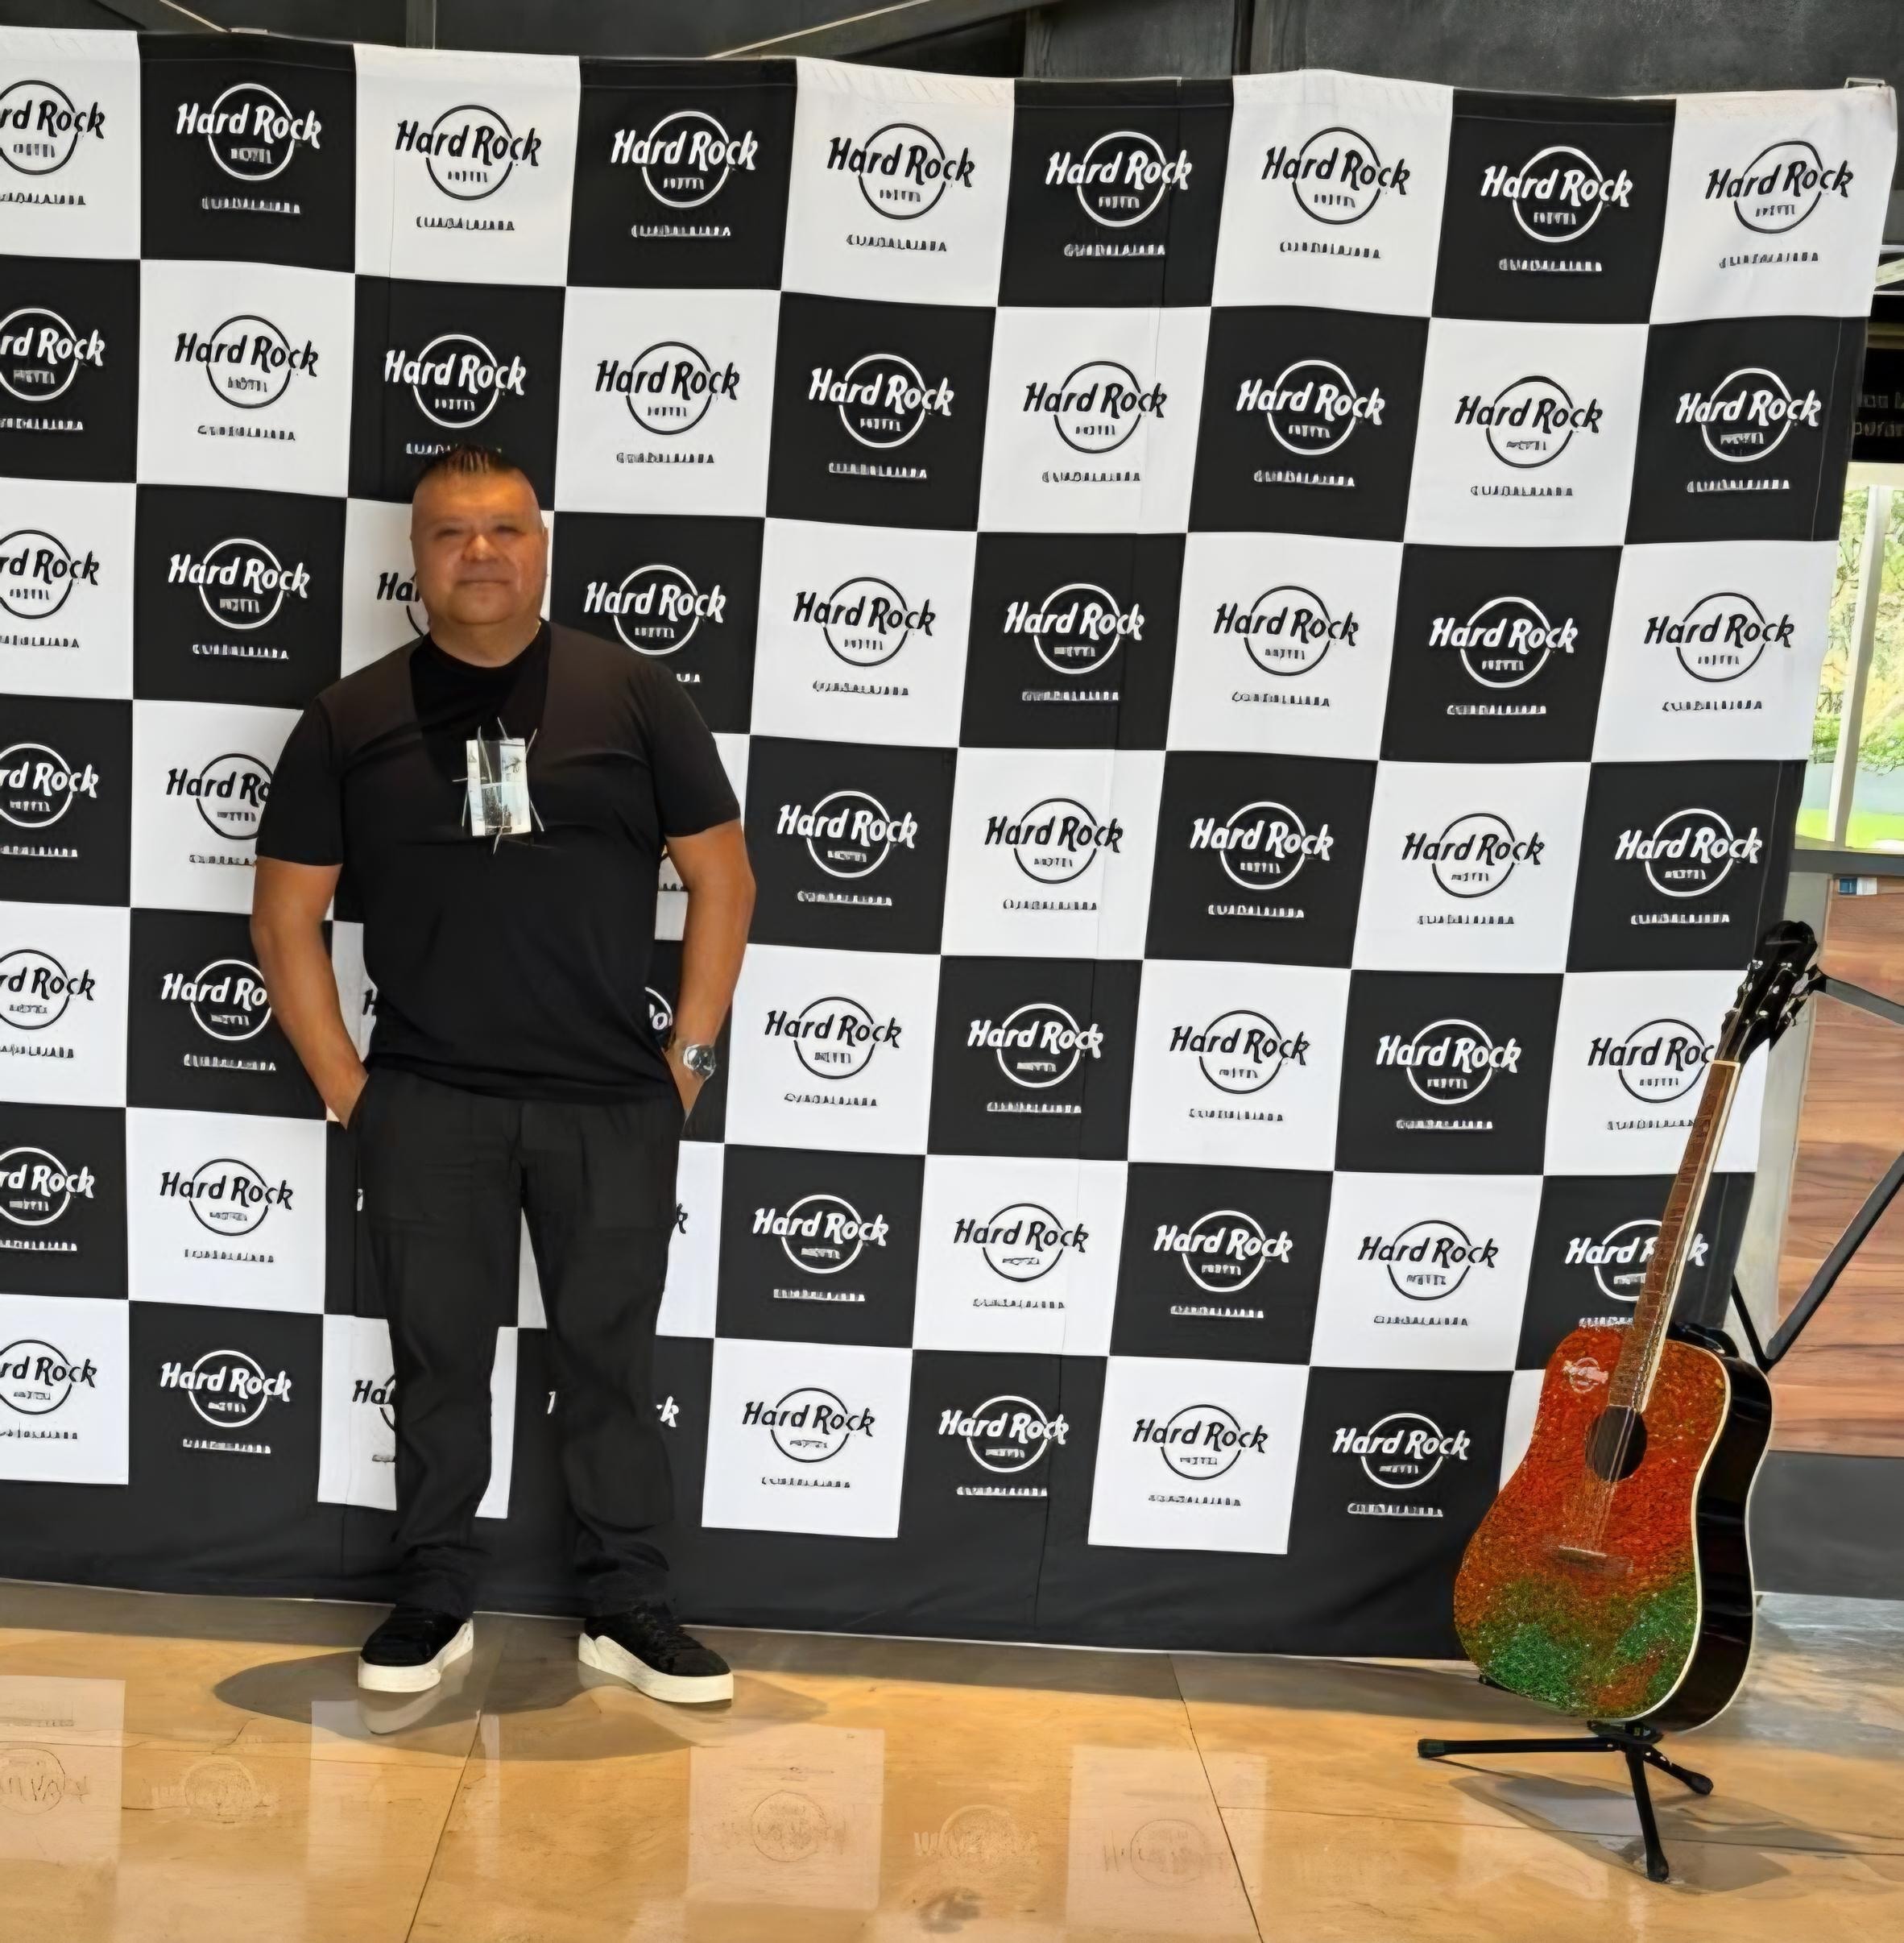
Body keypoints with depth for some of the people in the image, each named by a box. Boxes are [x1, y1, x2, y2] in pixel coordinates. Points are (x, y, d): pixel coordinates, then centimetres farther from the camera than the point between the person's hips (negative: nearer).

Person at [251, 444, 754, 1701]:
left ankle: (628, 1607, 21)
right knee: (439, 1358, 10)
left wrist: (689, 1057, 0)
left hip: (614, 1103, 0)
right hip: (427, 1107, 1)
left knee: (611, 1358, 8)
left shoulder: (635, 695, 1)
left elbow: (723, 875, 4)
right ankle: (436, 1598, 27)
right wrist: (346, 1087, 1)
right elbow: (286, 914, 6)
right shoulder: (352, 719, 3)